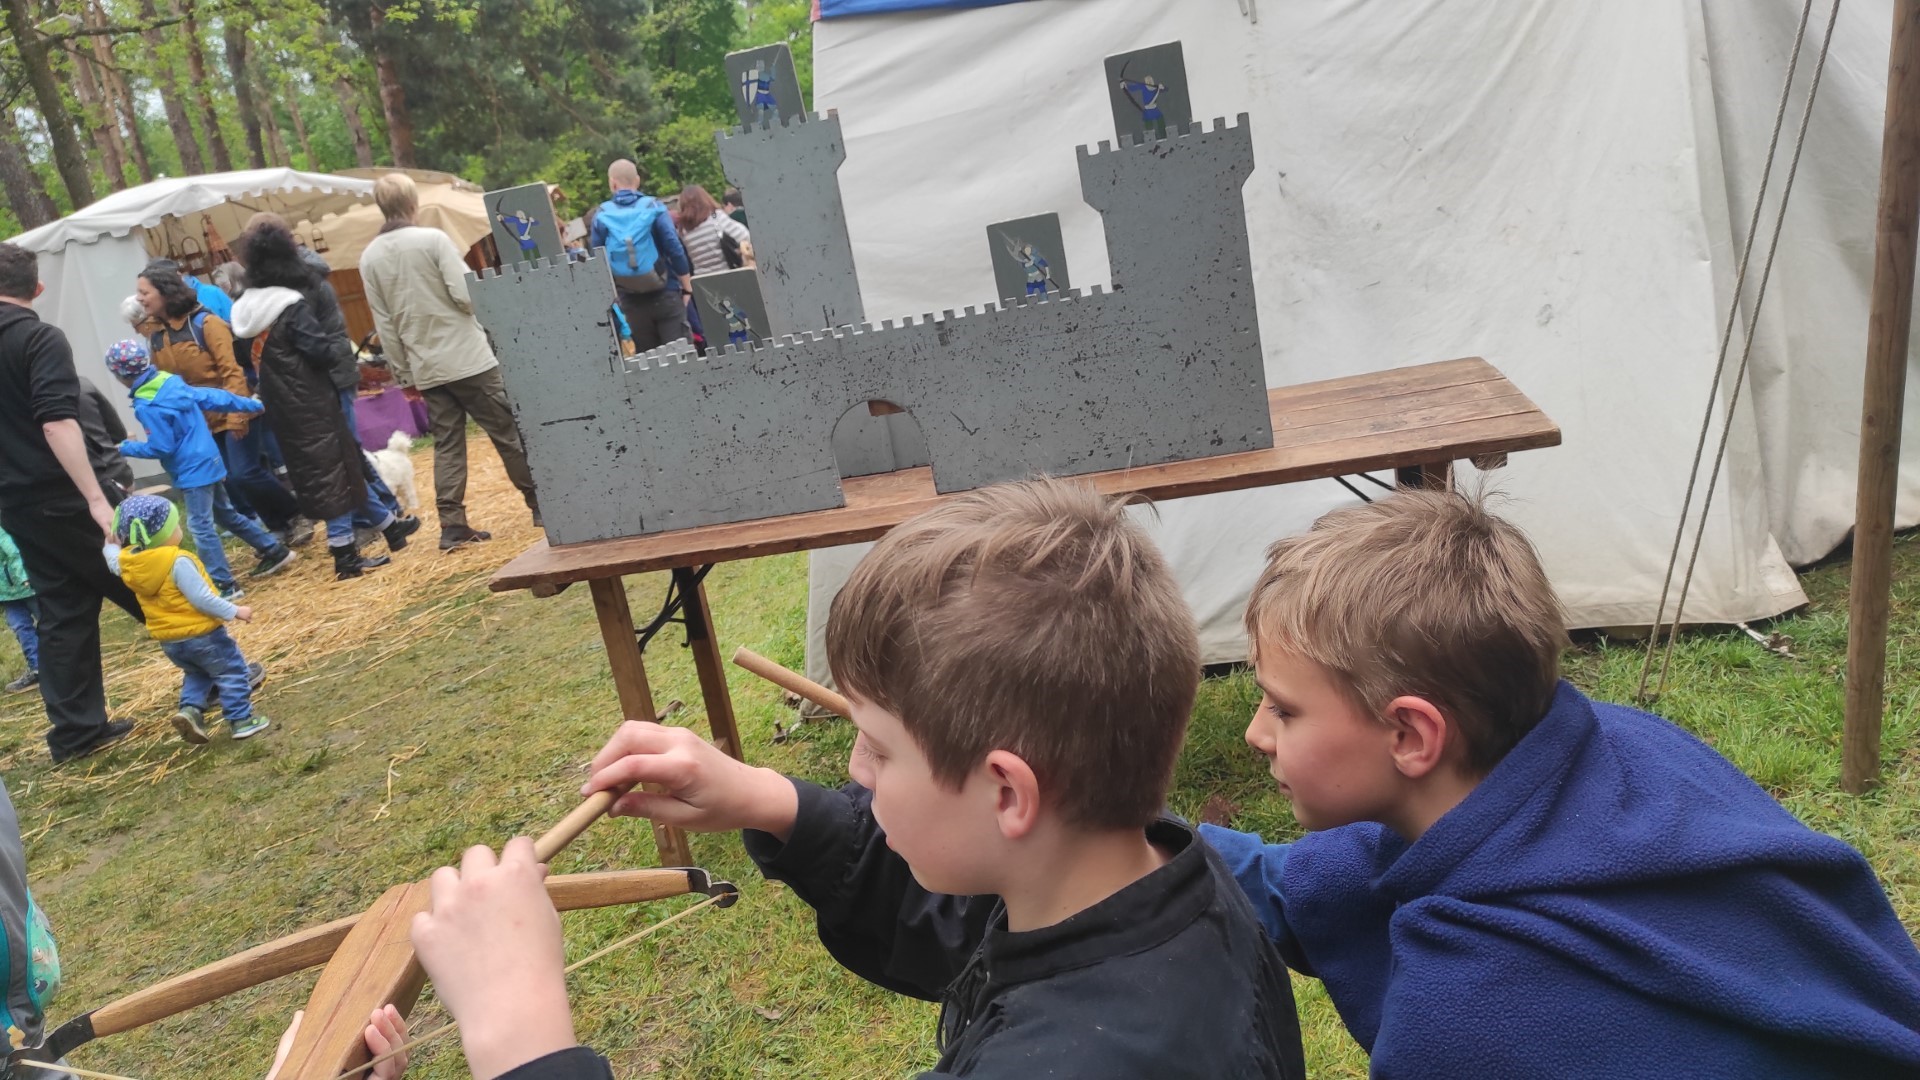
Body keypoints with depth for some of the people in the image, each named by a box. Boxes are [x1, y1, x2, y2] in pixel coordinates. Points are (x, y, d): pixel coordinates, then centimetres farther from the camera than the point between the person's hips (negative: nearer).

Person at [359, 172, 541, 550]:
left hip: (426, 369, 5)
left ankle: (452, 524, 6)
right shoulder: (433, 239, -10)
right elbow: (465, 295, -16)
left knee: (446, 445, 9)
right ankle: (540, 503, 11)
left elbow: (384, 324, 6)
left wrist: (403, 372, 13)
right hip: (468, 357, -4)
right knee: (508, 432, 5)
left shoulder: (369, 257, 4)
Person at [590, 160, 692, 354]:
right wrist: (687, 287, 2)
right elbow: (675, 249, -7)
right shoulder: (653, 207, -5)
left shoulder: (601, 216, 1)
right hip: (664, 294, -2)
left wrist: (611, 294, 16)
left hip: (631, 301, 2)